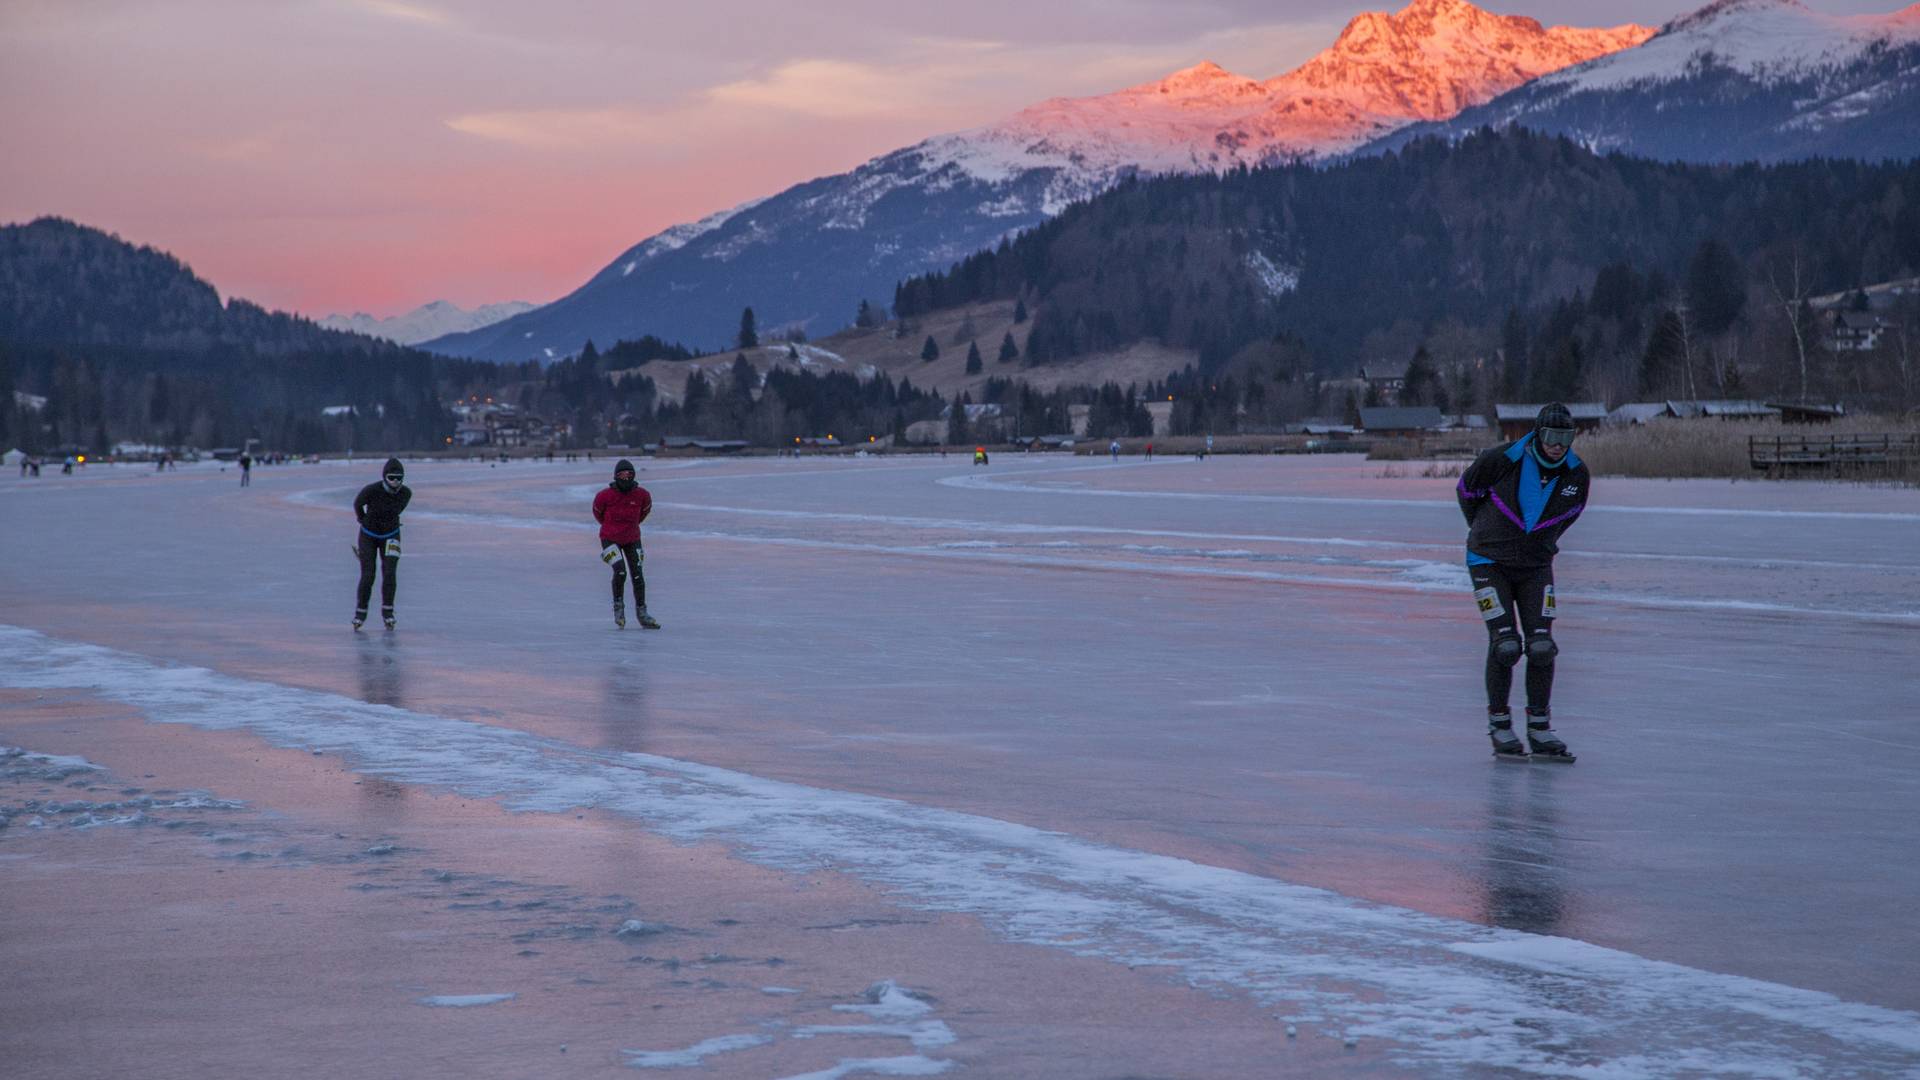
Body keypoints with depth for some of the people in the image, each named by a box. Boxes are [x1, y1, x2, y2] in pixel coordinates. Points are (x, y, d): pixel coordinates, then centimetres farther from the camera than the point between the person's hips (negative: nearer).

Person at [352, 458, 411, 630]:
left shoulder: (406, 493, -15)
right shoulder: (371, 490, -26)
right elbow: (357, 504, -3)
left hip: (390, 536, 2)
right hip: (368, 536, -2)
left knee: (389, 574, -11)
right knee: (367, 576, -8)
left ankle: (387, 612, 4)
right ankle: (360, 614, 9)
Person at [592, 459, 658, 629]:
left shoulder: (641, 495, -14)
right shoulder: (605, 495, -19)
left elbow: (646, 509, 10)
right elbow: (597, 511, 4)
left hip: (632, 539, 3)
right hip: (610, 538, -3)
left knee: (637, 575, 2)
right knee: (620, 572, -21)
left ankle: (642, 614, 14)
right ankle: (618, 607, 0)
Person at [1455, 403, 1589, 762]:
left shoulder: (1577, 474, -7)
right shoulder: (1502, 460, -18)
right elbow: (1466, 489, 1)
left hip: (1536, 567, 3)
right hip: (1490, 562, -3)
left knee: (1542, 646, -7)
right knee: (1505, 645, -12)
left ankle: (1540, 729, 4)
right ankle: (1499, 726, 3)